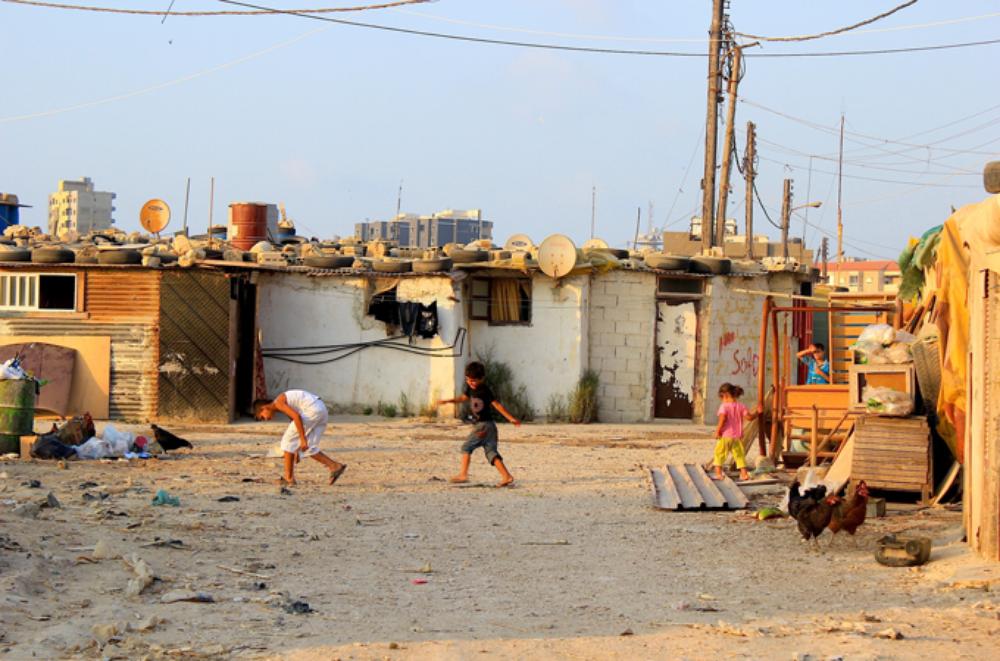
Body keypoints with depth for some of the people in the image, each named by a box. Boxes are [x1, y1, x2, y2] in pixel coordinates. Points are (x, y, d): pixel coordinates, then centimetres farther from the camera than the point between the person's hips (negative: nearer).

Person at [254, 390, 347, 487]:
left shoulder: (278, 402, -4)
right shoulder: (285, 402, 26)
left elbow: (296, 417, -17)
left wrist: (303, 439, -16)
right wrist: (296, 451, 33)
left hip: (312, 410, -9)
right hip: (322, 411, 9)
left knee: (288, 440, 2)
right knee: (308, 448, 14)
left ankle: (288, 477, 4)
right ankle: (335, 466, 6)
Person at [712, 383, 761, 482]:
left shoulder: (724, 406, -10)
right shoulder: (740, 406, 4)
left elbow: (722, 419, -23)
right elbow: (749, 417, -1)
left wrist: (717, 431, -16)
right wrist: (757, 413, 17)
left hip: (725, 436, -5)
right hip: (738, 436, 5)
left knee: (719, 454, 6)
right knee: (739, 455, 13)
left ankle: (718, 473, 1)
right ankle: (744, 473, 11)